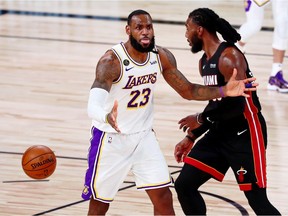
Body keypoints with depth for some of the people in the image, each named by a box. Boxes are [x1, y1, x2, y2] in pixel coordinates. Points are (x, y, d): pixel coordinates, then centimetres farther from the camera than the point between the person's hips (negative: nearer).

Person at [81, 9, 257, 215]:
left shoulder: (162, 57, -7)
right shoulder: (111, 61, -26)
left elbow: (188, 91, 3)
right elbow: (93, 106, -36)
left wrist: (225, 91, -13)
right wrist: (107, 117, -61)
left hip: (144, 136, 5)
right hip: (111, 138, -5)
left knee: (163, 197, -1)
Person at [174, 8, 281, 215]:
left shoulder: (229, 57, -19)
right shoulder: (205, 62, 11)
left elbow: (236, 104, -26)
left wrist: (201, 119, -13)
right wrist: (191, 138, 16)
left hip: (245, 134, -9)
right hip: (220, 133, 9)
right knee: (184, 185, 5)